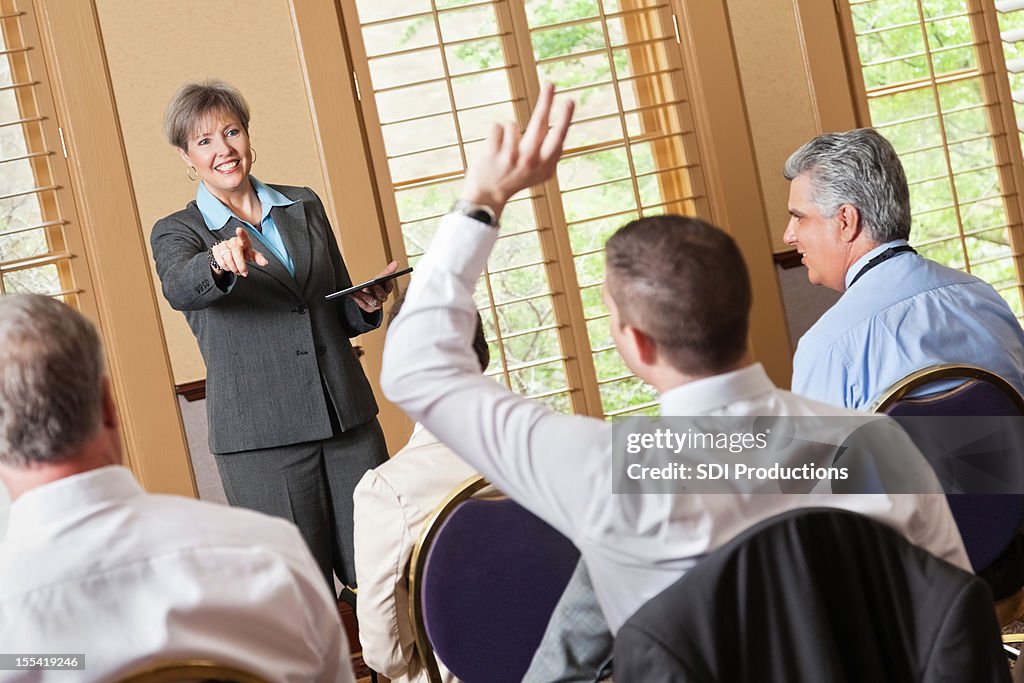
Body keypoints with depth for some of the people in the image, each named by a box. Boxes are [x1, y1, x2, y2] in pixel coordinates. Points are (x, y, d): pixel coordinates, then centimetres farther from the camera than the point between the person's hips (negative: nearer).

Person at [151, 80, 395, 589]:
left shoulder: (304, 206, 14)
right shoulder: (176, 232, 3)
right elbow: (179, 289, -21)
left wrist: (366, 305, -2)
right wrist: (220, 262, -42)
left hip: (348, 418, 3)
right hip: (260, 438, -3)